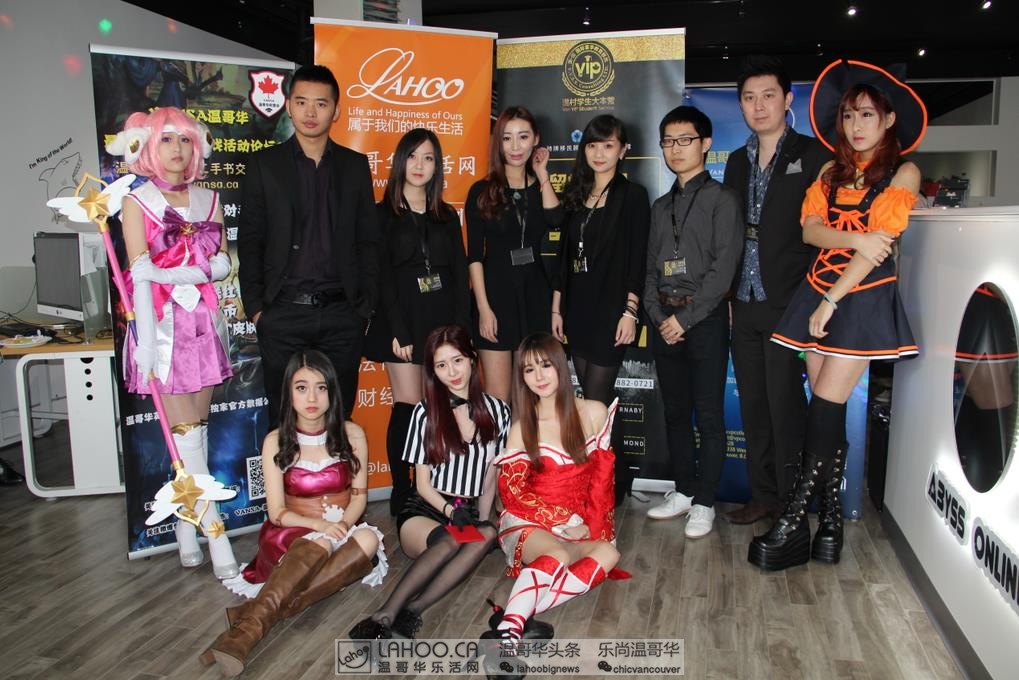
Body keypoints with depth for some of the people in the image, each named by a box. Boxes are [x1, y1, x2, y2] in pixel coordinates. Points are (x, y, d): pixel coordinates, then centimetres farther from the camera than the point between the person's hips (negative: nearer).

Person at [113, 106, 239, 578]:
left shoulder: (208, 200, 12)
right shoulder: (137, 202, 1)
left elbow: (222, 265, 5)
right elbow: (140, 275, -8)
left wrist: (174, 272, -11)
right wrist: (146, 344, -15)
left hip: (204, 322, 4)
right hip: (163, 325, -4)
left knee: (198, 429, 8)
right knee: (186, 434, -4)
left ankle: (187, 525, 20)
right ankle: (215, 534, -1)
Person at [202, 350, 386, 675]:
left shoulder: (351, 435, -1)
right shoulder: (276, 442, -4)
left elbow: (359, 495, 3)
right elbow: (277, 512, -4)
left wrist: (343, 523, -19)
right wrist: (319, 525, -22)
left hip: (342, 531, 2)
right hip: (291, 534, -2)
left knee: (368, 539, -33)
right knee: (317, 545, -36)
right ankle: (250, 627, -50)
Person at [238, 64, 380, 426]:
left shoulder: (355, 165, 10)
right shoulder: (264, 164, 6)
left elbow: (368, 240, 9)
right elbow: (250, 241, 4)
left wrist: (365, 304, 1)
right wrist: (255, 308, -3)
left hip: (342, 314, 1)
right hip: (283, 314, -1)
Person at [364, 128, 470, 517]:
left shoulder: (447, 217, 15)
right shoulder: (383, 214, 4)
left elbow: (459, 275, 11)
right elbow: (382, 276, -3)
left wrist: (461, 328, -1)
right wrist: (398, 331, -12)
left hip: (443, 320, 3)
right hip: (403, 320, -3)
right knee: (408, 407, -6)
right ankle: (401, 494, 6)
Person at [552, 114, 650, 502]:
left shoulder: (632, 196, -2)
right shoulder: (576, 196, 14)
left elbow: (636, 259, -7)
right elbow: (565, 256, 15)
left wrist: (630, 311, -14)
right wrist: (556, 308, 12)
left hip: (610, 311, -6)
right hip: (577, 310, 6)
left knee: (596, 402, -6)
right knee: (593, 400, 10)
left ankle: (612, 481, 10)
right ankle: (614, 480, 22)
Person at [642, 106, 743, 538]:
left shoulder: (721, 199, -2)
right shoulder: (661, 206, 17)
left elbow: (723, 267, -11)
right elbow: (651, 267, 14)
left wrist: (685, 317, -14)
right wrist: (658, 315, -2)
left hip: (705, 318, -6)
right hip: (664, 320, 6)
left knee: (709, 414, -1)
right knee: (675, 411, 11)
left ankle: (704, 502, 8)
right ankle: (683, 490, 22)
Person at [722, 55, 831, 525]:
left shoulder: (813, 155, -2)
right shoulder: (737, 162, 15)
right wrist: (728, 294, 7)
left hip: (787, 306, -6)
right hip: (745, 306, 6)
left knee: (785, 407, -2)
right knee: (753, 407, 11)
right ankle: (763, 497, 24)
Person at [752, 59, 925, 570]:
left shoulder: (903, 172, -1)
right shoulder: (832, 170, 15)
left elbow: (879, 243, -10)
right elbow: (810, 227, 2)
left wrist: (831, 301, -14)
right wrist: (856, 240, -17)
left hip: (864, 295, -5)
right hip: (819, 289, 5)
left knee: (826, 407, -10)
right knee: (827, 410, 3)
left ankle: (793, 523, -6)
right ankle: (830, 519, 11)